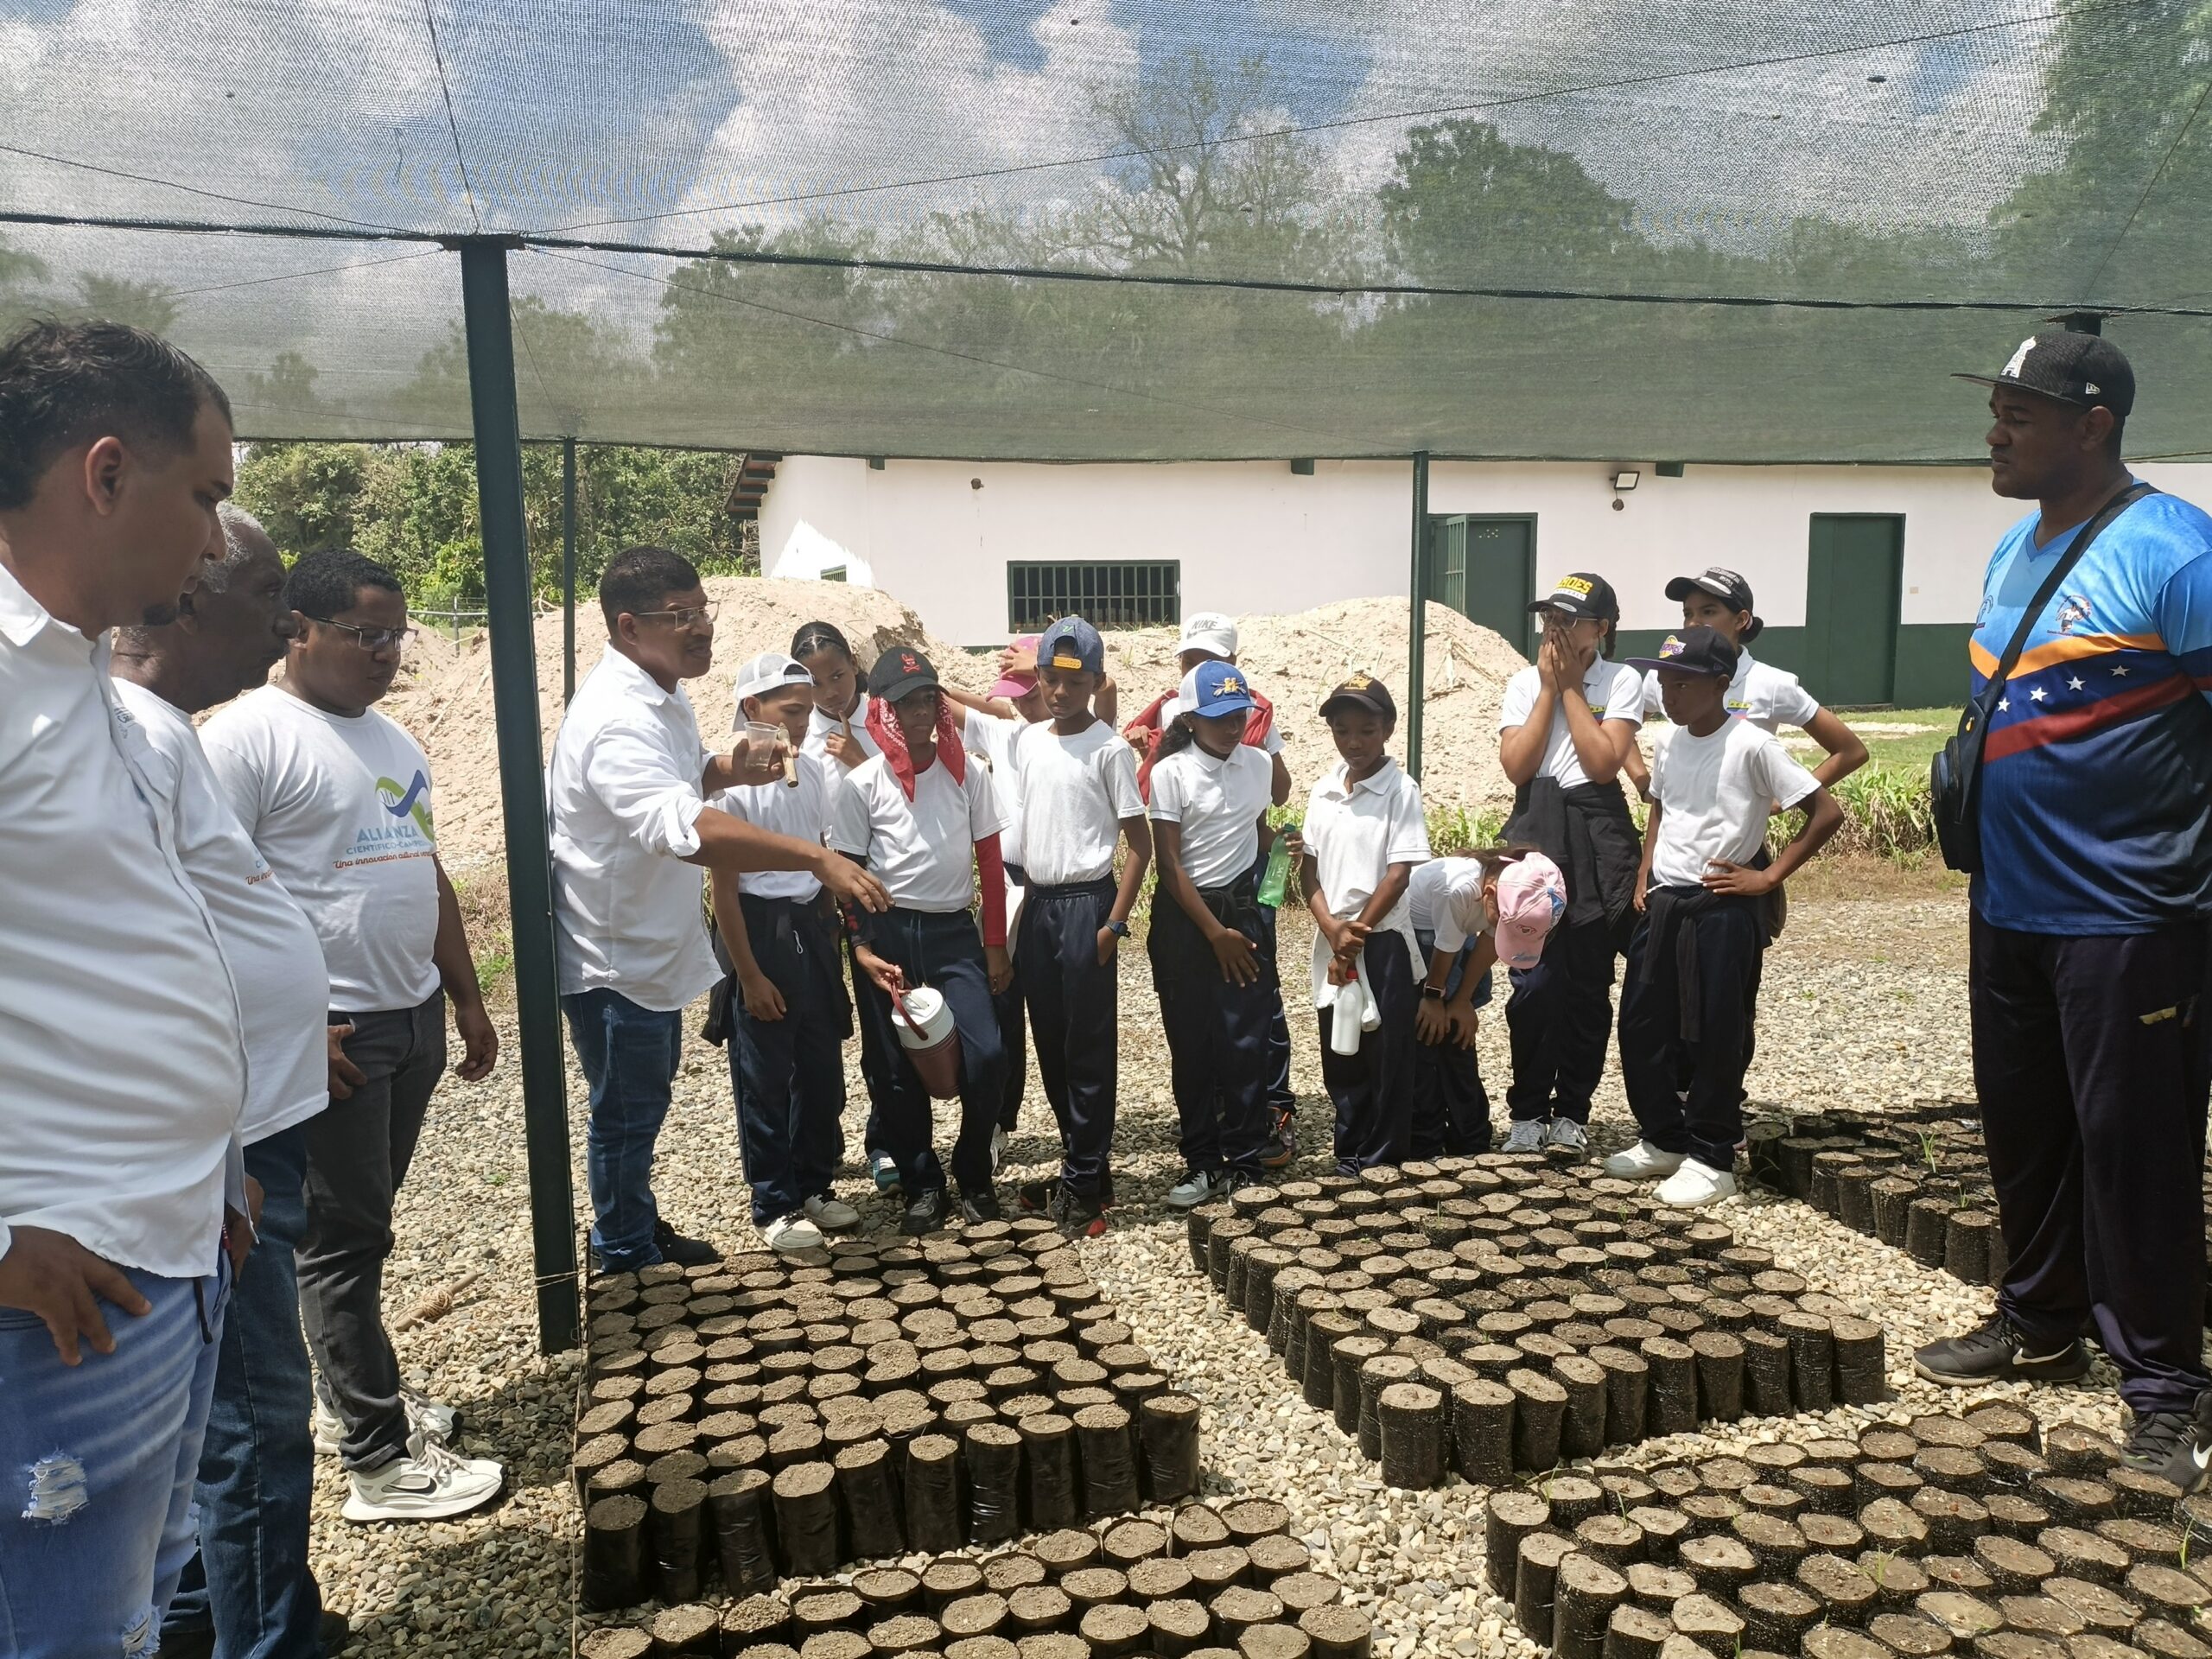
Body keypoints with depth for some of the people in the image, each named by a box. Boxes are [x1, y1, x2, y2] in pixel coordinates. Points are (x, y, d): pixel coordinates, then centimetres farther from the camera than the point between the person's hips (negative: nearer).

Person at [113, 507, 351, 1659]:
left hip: (246, 1123, 10)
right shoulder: (135, 734, -19)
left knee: (220, 1398, 22)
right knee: (258, 1412, 3)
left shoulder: (164, 729, 13)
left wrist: (290, 1032, 23)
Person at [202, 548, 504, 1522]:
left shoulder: (392, 740, 14)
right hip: (330, 1034, -8)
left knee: (364, 1225, 18)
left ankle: (350, 1396, 33)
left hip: (413, 1019, 8)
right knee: (345, 1239, 1)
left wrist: (467, 1001, 19)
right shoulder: (248, 736, -11)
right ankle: (379, 1460, 10)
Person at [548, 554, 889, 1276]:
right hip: (612, 956, -10)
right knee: (626, 1115, 8)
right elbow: (684, 829, -45)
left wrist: (729, 769, -4)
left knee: (645, 1101, 24)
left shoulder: (663, 695, 3)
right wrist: (816, 856, -51)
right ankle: (627, 1260, 27)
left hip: (654, 944, 10)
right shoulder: (618, 721, -30)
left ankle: (641, 1228, 43)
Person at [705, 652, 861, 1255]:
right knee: (764, 1080, 7)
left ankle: (814, 1186, 31)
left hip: (811, 927, 6)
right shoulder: (733, 781, -15)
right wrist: (749, 976, -13)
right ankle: (775, 1206, 20)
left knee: (822, 1069, 14)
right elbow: (723, 887, -13)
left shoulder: (816, 770, 2)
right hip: (758, 931, -6)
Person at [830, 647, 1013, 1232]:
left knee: (985, 1053, -11)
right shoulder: (862, 784, -3)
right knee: (903, 1070, 6)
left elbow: (990, 861, 7)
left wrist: (996, 944, 6)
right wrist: (862, 950, -8)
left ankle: (974, 1173, 12)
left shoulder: (968, 775, 3)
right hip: (889, 933, -1)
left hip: (955, 931, 1)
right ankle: (922, 1185, 22)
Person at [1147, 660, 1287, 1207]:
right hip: (1184, 918, -3)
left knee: (1245, 1043, 1)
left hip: (1243, 909, 3)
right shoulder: (1171, 772, -10)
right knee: (1191, 1045, 5)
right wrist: (1214, 932, -11)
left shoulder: (1257, 764, 3)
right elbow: (1169, 864, -10)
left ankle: (1244, 1163, 12)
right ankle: (1202, 1163, 17)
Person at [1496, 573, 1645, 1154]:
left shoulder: (1622, 682, 0)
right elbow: (1516, 765, -7)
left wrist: (1571, 687, -8)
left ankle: (1572, 1111, 20)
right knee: (1534, 983, -2)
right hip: (1535, 832, 1)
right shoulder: (1524, 682, 6)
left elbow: (1603, 763, -13)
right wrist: (1549, 687, -6)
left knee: (1588, 985, 6)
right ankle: (1528, 1110, 13)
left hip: (1596, 839, -1)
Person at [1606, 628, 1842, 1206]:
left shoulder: (1751, 746, -13)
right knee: (1640, 1024, 10)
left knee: (1712, 1037, 1)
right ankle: (1664, 1140, 27)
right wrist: (1645, 875, 12)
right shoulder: (1669, 744, 7)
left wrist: (1768, 877, -13)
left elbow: (1827, 812, -12)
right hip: (1662, 903, 7)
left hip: (1722, 909, -7)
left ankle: (1711, 1159, 15)